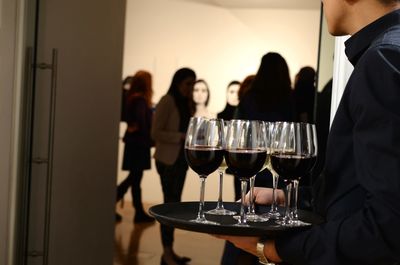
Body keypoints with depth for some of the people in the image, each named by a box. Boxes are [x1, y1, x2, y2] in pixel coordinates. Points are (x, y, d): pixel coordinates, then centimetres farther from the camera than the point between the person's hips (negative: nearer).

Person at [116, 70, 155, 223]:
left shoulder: (131, 98, 9)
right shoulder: (141, 100, -16)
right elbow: (141, 119, -25)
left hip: (133, 142, 9)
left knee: (135, 178, 11)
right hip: (139, 143, -9)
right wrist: (145, 134, -13)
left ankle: (139, 212, 17)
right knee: (135, 178, -3)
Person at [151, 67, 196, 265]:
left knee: (174, 204, 10)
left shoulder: (185, 103, 11)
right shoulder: (167, 102, -11)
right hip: (168, 160, -7)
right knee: (171, 204, -6)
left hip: (181, 159, 7)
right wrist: (182, 137, -21)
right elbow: (156, 133, -15)